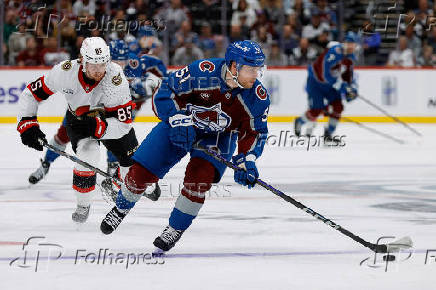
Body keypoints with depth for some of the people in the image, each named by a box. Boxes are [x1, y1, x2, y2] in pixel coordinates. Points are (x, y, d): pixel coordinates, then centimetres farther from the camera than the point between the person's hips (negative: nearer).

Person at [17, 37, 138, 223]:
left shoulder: (116, 77, -38)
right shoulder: (66, 72, -34)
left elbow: (123, 123, -35)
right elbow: (31, 93, -20)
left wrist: (95, 127, -50)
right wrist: (27, 124, -29)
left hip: (110, 118, 1)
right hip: (78, 117, -1)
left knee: (133, 161, 5)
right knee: (87, 152, -28)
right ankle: (83, 205, -7)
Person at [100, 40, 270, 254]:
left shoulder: (257, 97, -21)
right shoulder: (203, 72, -29)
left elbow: (255, 132, -8)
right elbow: (164, 92, -22)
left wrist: (247, 160, -22)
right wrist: (178, 120, -33)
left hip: (218, 137, 1)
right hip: (180, 125, -1)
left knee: (199, 178, -24)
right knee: (142, 172, -5)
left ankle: (176, 229, -1)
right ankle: (121, 209, 27)